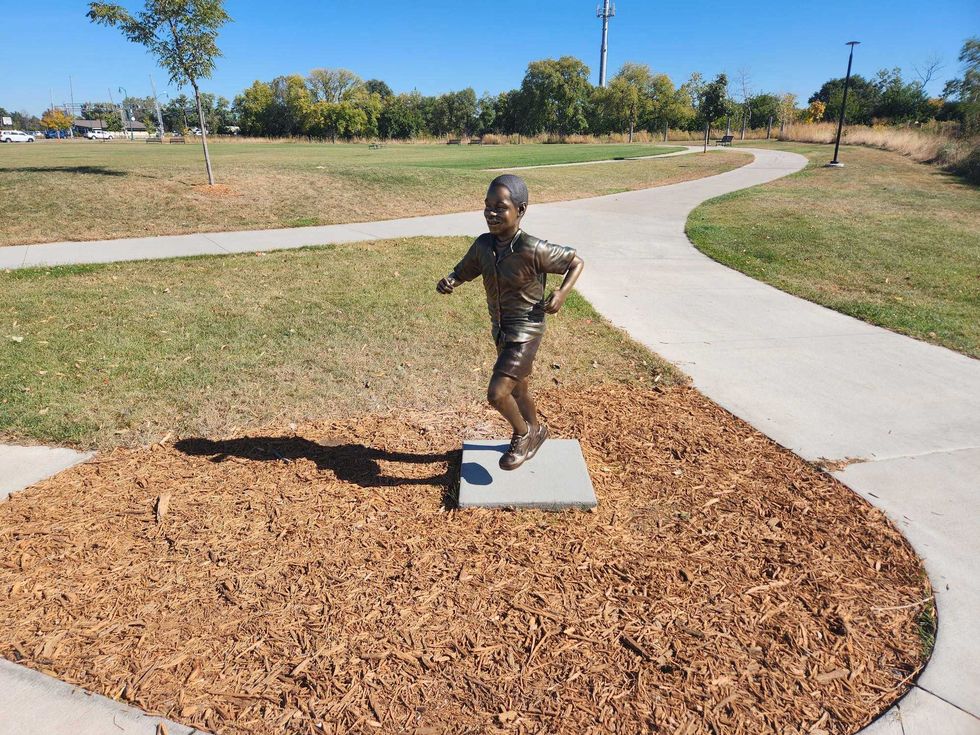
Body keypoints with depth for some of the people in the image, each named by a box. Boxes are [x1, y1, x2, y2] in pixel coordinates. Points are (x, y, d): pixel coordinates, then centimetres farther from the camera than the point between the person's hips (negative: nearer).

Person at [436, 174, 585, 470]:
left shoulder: (533, 250, -23)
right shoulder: (483, 245, -7)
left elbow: (577, 262, -9)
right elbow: (462, 271, 8)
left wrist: (561, 293, -22)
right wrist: (447, 282, -14)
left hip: (526, 332, -7)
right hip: (500, 331, 7)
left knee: (496, 394, -15)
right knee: (518, 390, 23)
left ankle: (523, 433, 15)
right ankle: (535, 430, 51)